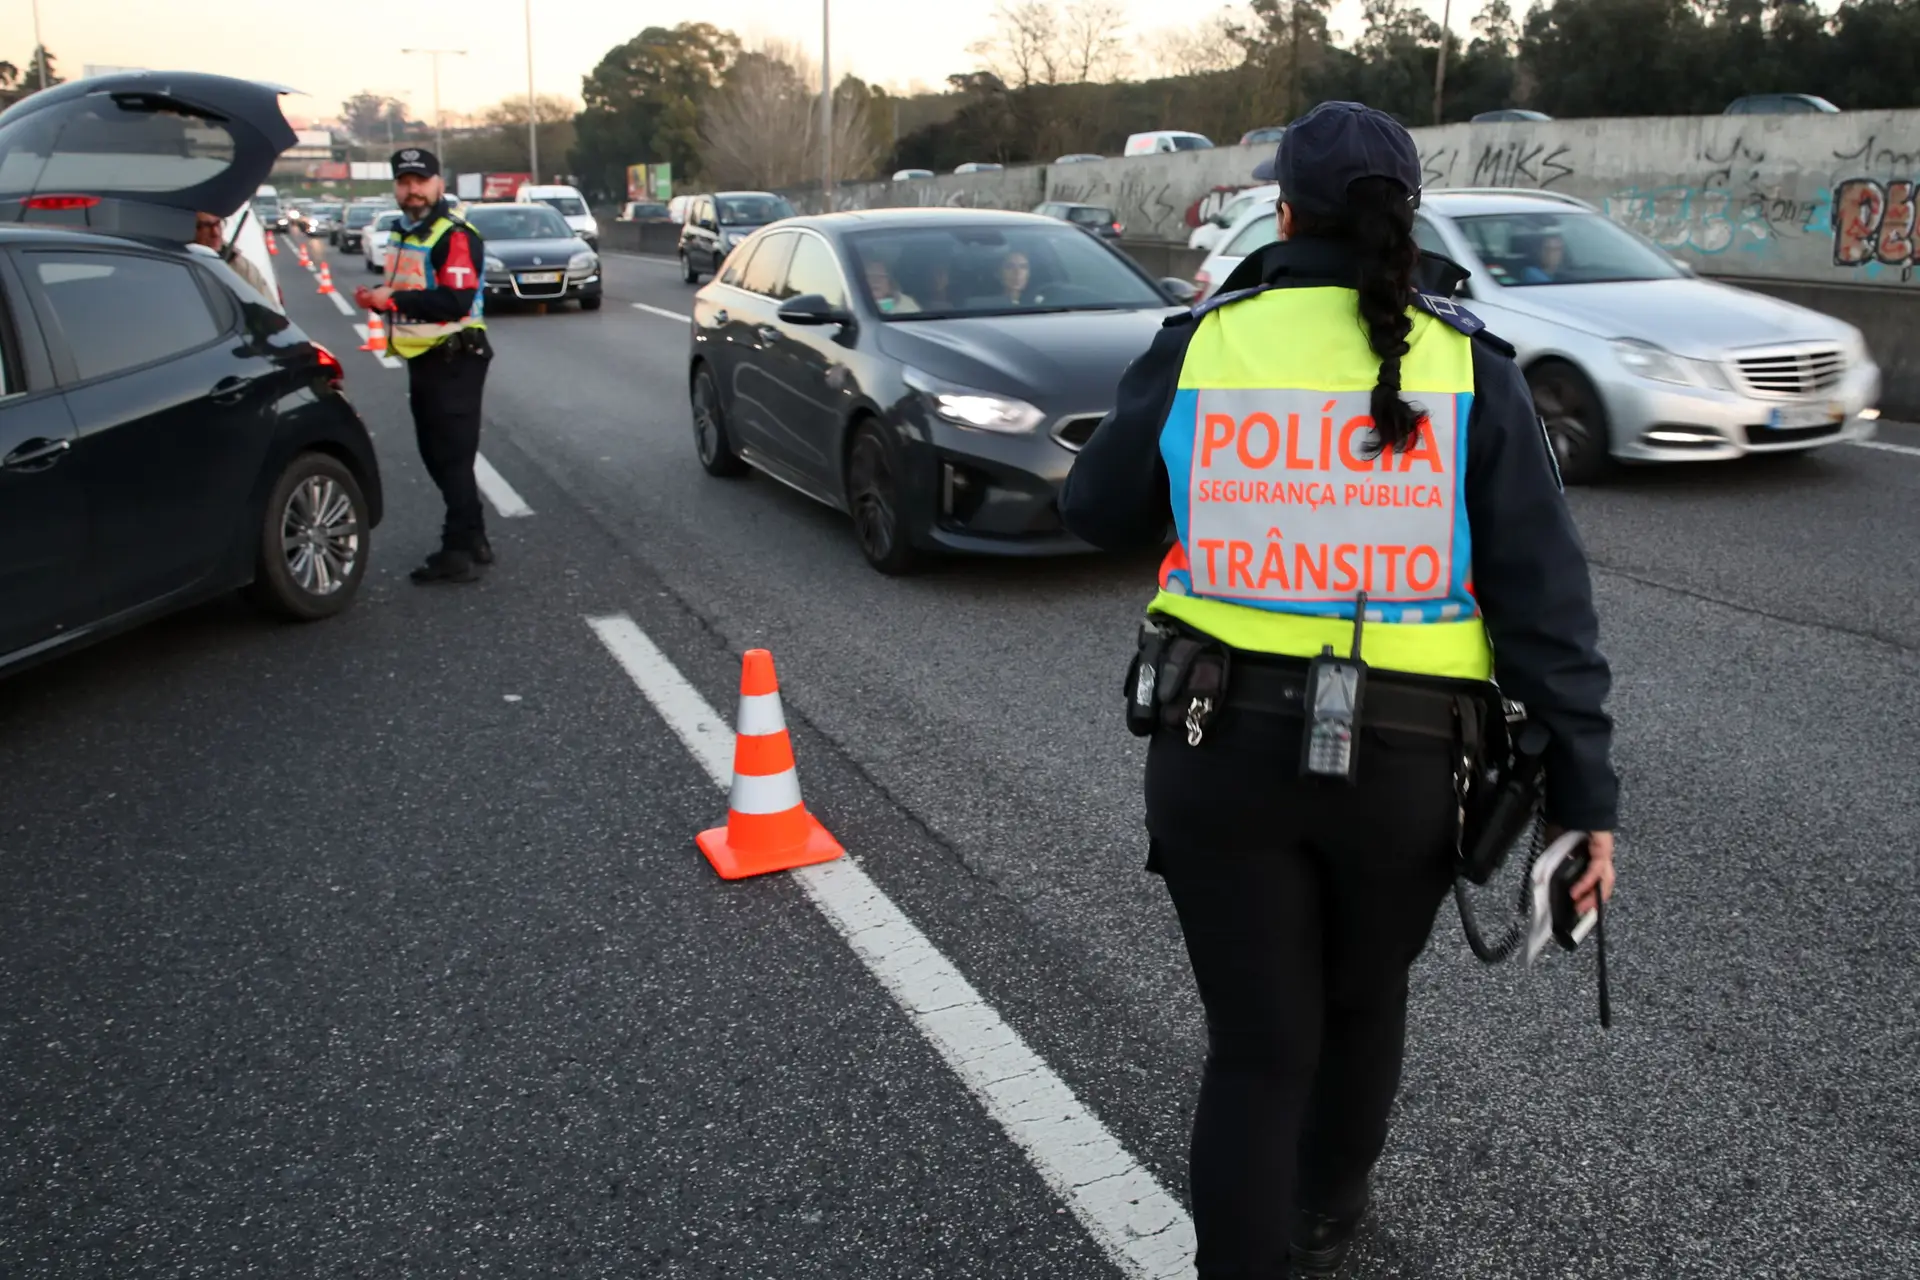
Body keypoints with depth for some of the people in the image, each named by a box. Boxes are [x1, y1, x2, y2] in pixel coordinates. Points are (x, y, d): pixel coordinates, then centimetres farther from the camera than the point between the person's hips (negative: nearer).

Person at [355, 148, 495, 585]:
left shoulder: (455, 236, -14)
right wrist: (378, 299, 4)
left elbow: (457, 301, -25)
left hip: (454, 362, -10)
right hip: (422, 359, 10)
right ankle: (471, 539, 26)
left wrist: (394, 299, -24)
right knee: (436, 456, 15)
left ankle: (460, 553, -1)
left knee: (453, 458, -7)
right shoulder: (403, 234, 16)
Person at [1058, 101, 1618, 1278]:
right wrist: (1587, 792, -2)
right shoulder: (1468, 367, -5)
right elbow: (1545, 601, -7)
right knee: (1364, 999, 27)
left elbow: (1098, 511, 9)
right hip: (1403, 765, 1)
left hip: (1223, 750, -1)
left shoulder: (1200, 347, -4)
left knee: (1257, 1046, 11)